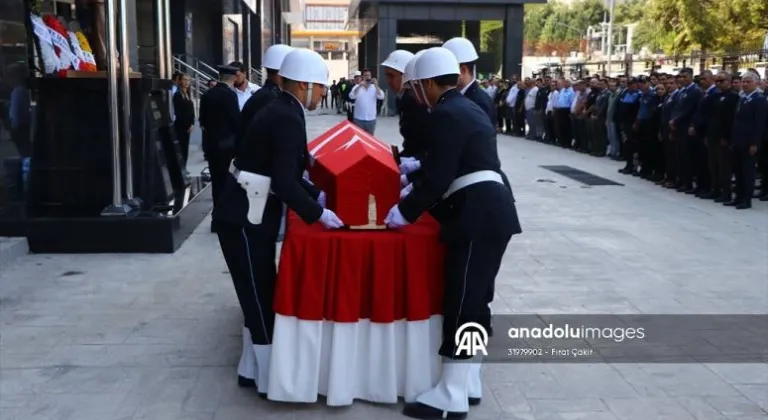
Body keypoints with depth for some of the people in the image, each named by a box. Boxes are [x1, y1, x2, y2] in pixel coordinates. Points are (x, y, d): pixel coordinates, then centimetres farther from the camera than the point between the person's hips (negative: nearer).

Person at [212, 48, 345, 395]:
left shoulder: (281, 111, 11)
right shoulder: (288, 119, -20)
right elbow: (285, 183, -27)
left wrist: (317, 196, 14)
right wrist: (318, 214, -16)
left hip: (250, 216, 10)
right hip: (244, 220, -10)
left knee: (261, 297, 18)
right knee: (261, 300, 0)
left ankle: (253, 370, 30)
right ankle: (274, 382, 12)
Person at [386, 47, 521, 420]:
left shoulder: (447, 114, -12)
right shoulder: (466, 108, 19)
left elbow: (438, 178, -17)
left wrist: (403, 213, -5)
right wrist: (414, 195, 27)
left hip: (478, 216, -10)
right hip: (490, 212, 10)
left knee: (462, 302, -4)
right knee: (472, 300, 15)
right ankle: (467, 384, 25)